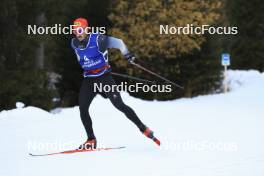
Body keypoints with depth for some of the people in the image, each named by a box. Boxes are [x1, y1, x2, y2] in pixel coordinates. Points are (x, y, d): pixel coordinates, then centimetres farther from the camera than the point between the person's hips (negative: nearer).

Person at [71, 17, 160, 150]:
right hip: (88, 79, 5)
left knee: (119, 105, -12)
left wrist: (127, 54, -22)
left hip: (104, 77, -5)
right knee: (82, 109, -7)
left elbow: (118, 42, -8)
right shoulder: (74, 43, 2)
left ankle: (142, 128, -1)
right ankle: (91, 140, 3)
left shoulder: (97, 39, -14)